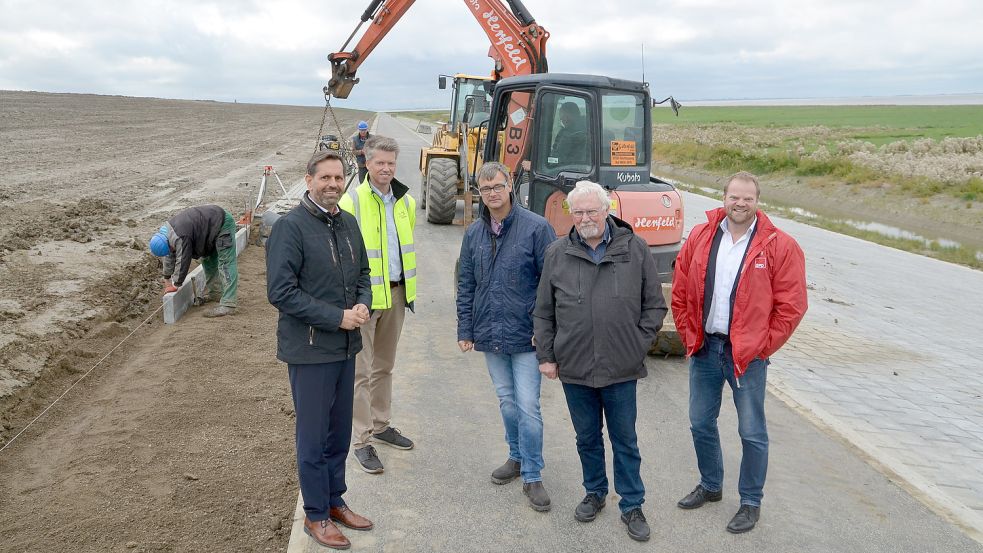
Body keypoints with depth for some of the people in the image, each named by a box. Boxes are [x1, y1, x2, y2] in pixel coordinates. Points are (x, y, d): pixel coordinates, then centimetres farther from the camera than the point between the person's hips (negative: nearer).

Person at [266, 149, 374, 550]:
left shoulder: (348, 223, 6)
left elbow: (362, 273, 15)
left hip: (346, 346, 6)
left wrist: (363, 305, -6)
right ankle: (316, 516, 24)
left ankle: (335, 501, 35)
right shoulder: (290, 226, -15)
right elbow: (281, 292, -19)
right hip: (310, 351, -6)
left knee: (340, 433, 18)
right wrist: (338, 317, -19)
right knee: (313, 437, 7)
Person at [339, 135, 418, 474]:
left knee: (384, 366, 18)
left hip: (395, 293, 6)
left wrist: (410, 289, 17)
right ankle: (362, 441, 10)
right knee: (362, 370, 1)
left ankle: (381, 425, 32)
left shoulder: (406, 202, 8)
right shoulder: (352, 202, -10)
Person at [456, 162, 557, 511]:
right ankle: (517, 457, 35)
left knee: (528, 407, -3)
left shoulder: (536, 228, -9)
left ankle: (532, 476, 10)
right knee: (507, 401, 17)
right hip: (489, 336, 5)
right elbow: (465, 285, 12)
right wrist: (465, 330, 8)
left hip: (526, 336, -5)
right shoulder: (474, 233, 7)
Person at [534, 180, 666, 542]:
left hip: (621, 369, -1)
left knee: (625, 441, 11)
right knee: (587, 438, 18)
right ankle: (595, 493, 39)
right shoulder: (557, 254, 0)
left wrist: (639, 344, -3)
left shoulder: (635, 249, -4)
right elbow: (543, 312, 6)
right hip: (574, 368, 2)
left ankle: (632, 506, 27)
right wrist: (546, 356, 3)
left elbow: (655, 305, 3)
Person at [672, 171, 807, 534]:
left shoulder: (779, 246, -8)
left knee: (752, 433, 5)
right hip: (704, 349, 4)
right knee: (701, 424, 16)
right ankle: (710, 485, 37)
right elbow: (680, 292, 6)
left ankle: (751, 502, 23)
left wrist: (762, 347, -8)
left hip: (747, 354, -4)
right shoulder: (700, 237, 1)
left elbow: (791, 306, -8)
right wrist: (689, 336, 3)